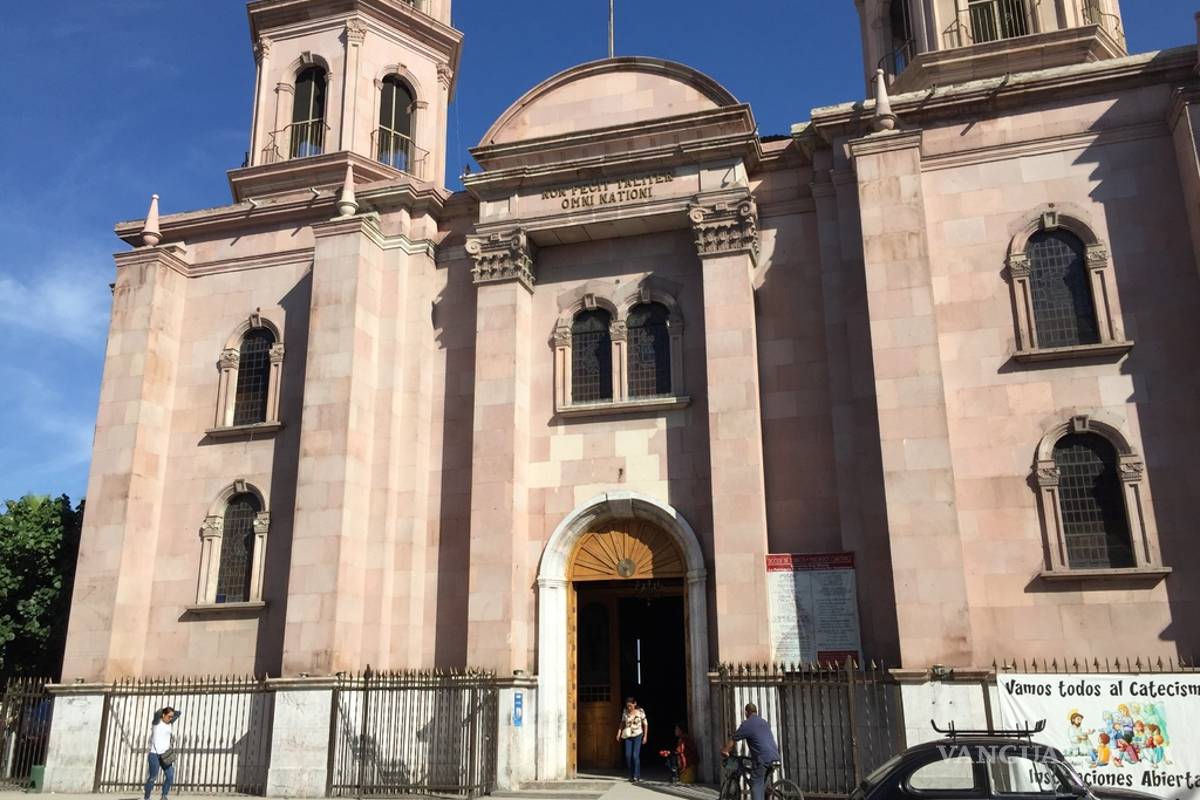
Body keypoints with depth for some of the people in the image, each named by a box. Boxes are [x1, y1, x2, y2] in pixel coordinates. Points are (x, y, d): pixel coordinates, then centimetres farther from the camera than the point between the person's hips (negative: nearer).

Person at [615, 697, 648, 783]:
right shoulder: (625, 711, -2)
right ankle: (631, 776, 13)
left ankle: (637, 777, -5)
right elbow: (622, 722, 10)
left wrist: (645, 736, -2)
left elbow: (645, 724, 0)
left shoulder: (640, 711, -9)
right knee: (628, 756, -2)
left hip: (638, 735, -3)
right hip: (628, 736, 3)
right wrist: (619, 733, 0)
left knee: (635, 755, -13)